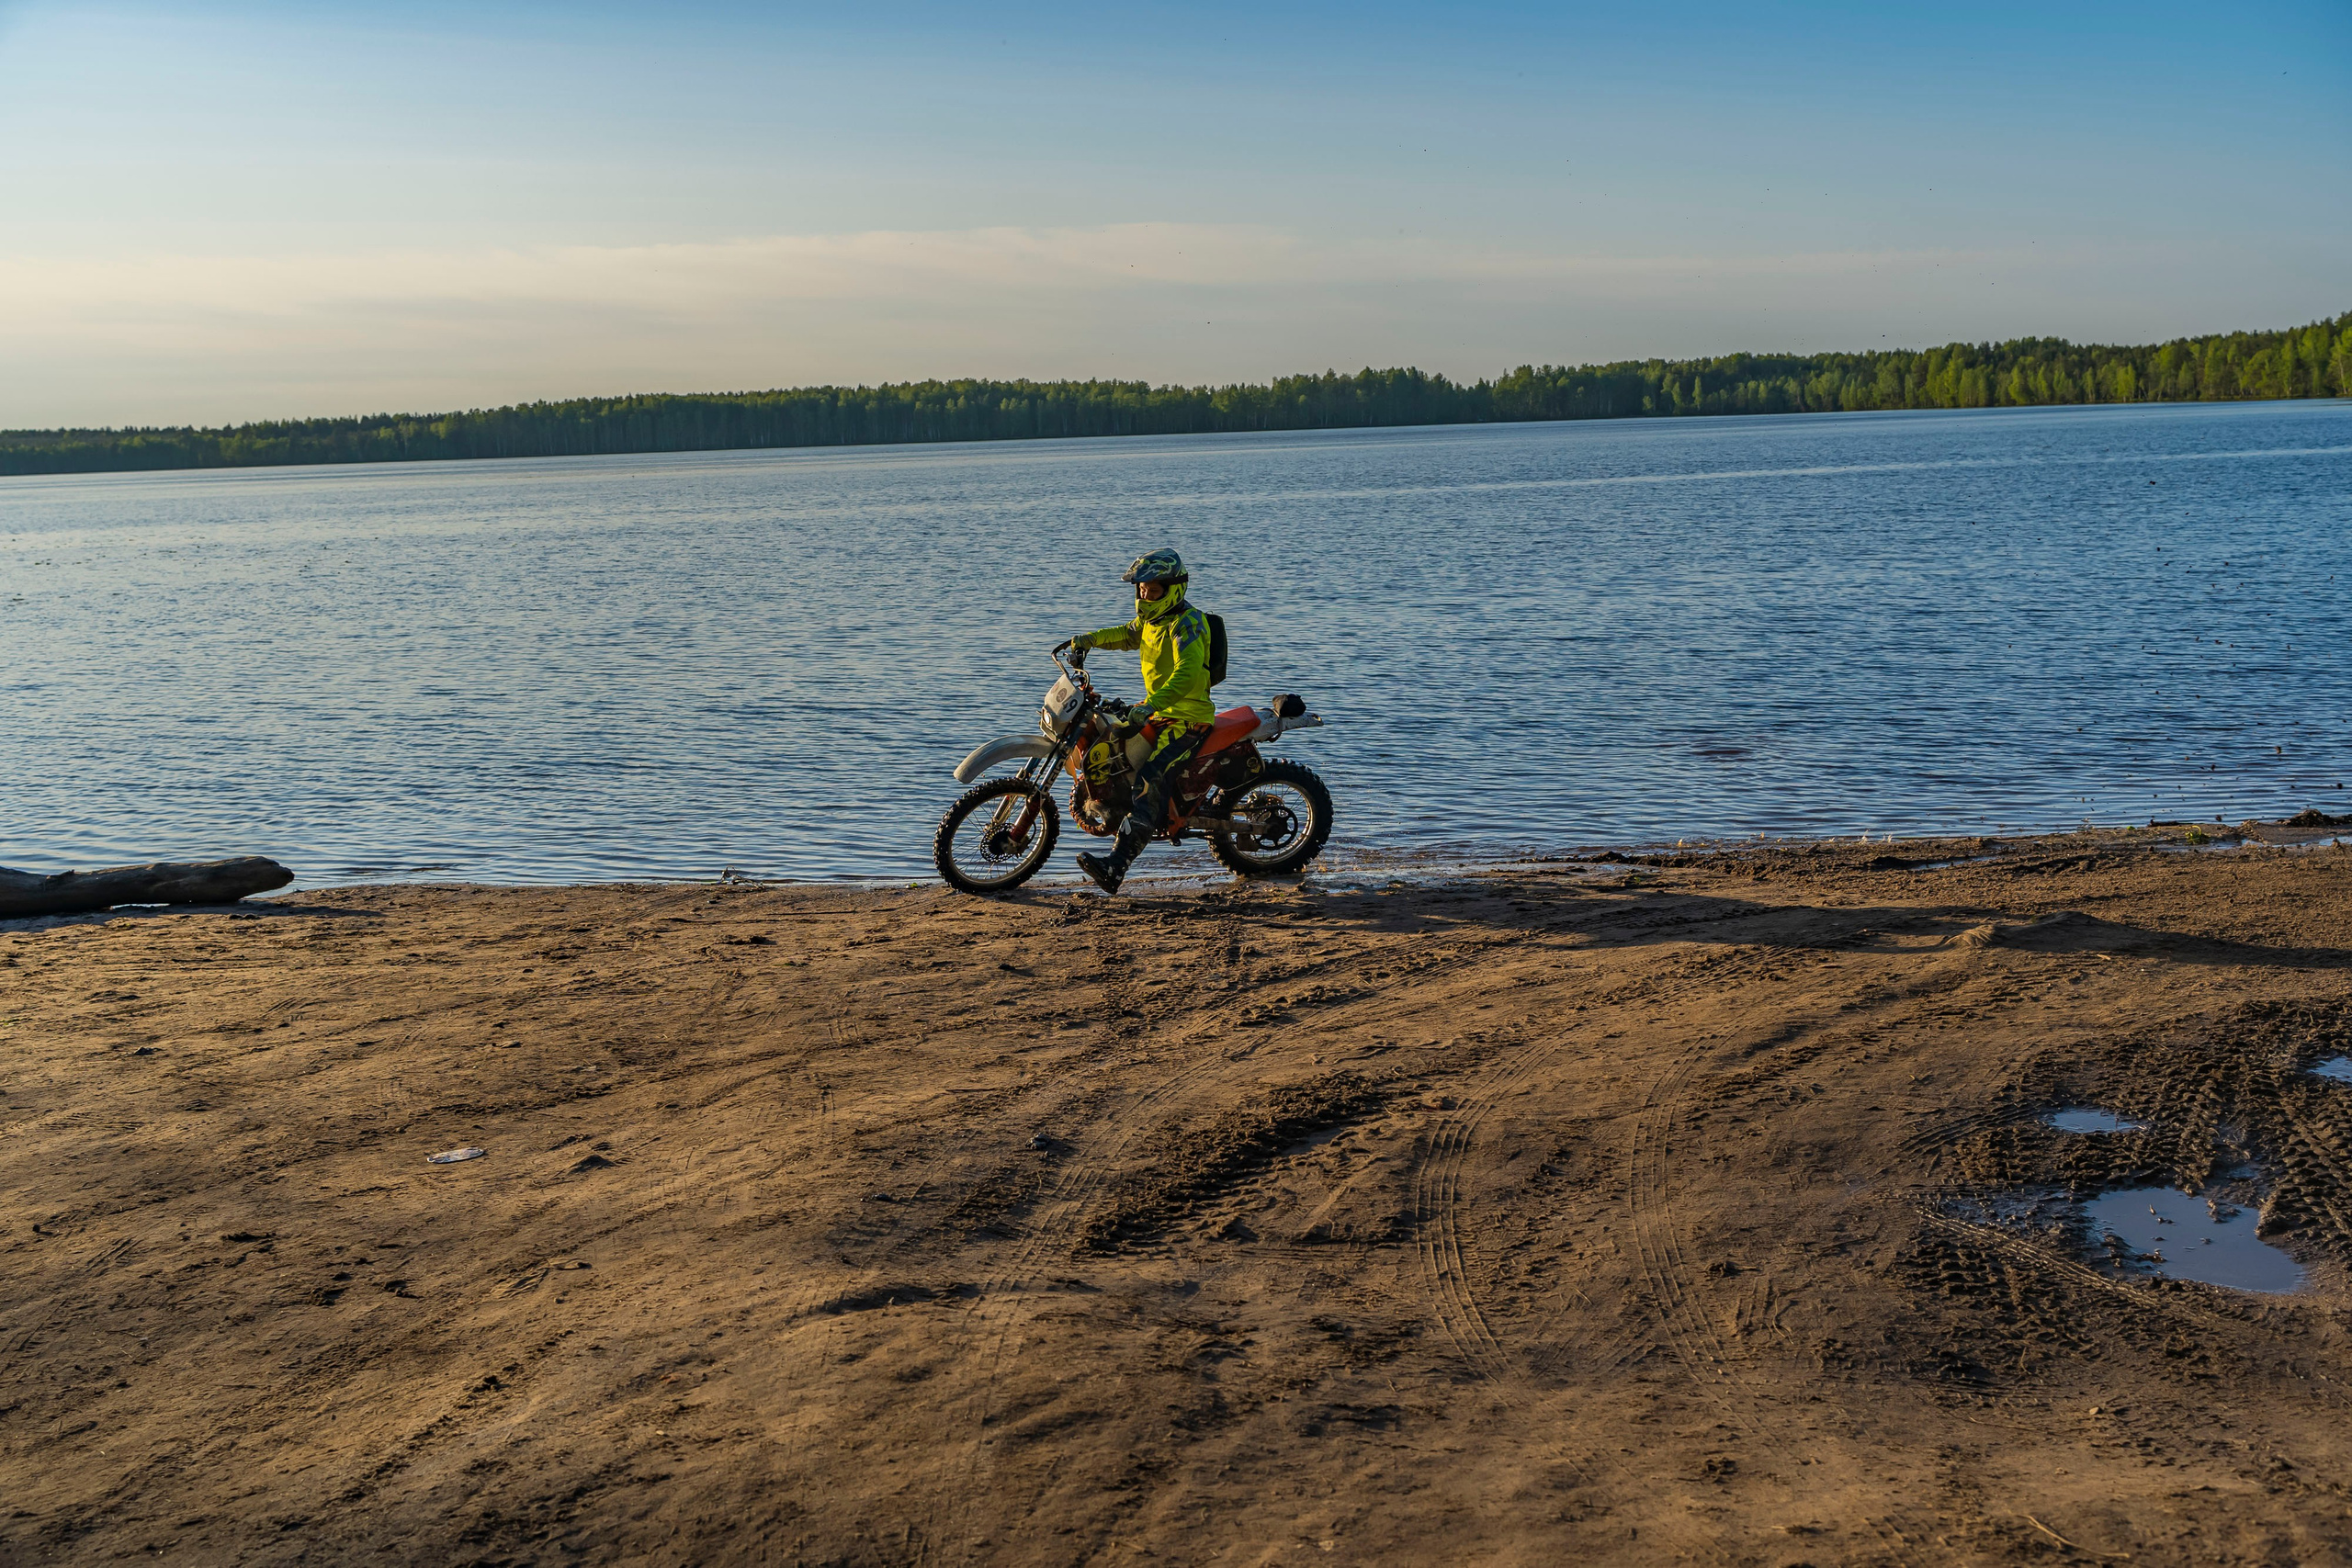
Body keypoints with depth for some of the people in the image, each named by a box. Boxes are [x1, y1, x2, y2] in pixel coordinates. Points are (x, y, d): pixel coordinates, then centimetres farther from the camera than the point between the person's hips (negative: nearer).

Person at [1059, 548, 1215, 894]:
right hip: (1158, 708, 10)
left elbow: (1187, 675, -33)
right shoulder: (1154, 618, 11)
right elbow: (1129, 634, 33)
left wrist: (1149, 707, -46)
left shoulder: (1187, 622, -19)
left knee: (1150, 779, -28)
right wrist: (1089, 639, 14)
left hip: (1187, 719, -10)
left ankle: (1115, 867, -40)